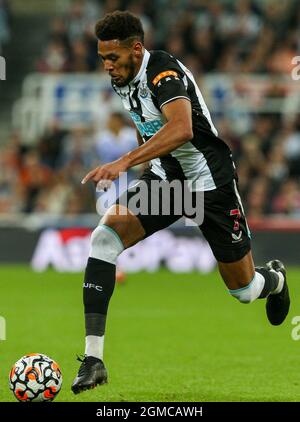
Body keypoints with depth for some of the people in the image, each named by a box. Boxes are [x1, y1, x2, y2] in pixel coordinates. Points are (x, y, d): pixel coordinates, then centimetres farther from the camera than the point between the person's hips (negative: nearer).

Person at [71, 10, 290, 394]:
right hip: (164, 176, 6)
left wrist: (125, 162, -52)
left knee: (243, 290, 6)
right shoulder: (123, 80, -1)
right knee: (104, 236, -21)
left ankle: (274, 279, 48)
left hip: (209, 180, -6)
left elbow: (182, 129, -45)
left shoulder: (164, 73, -26)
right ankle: (93, 359, -25)